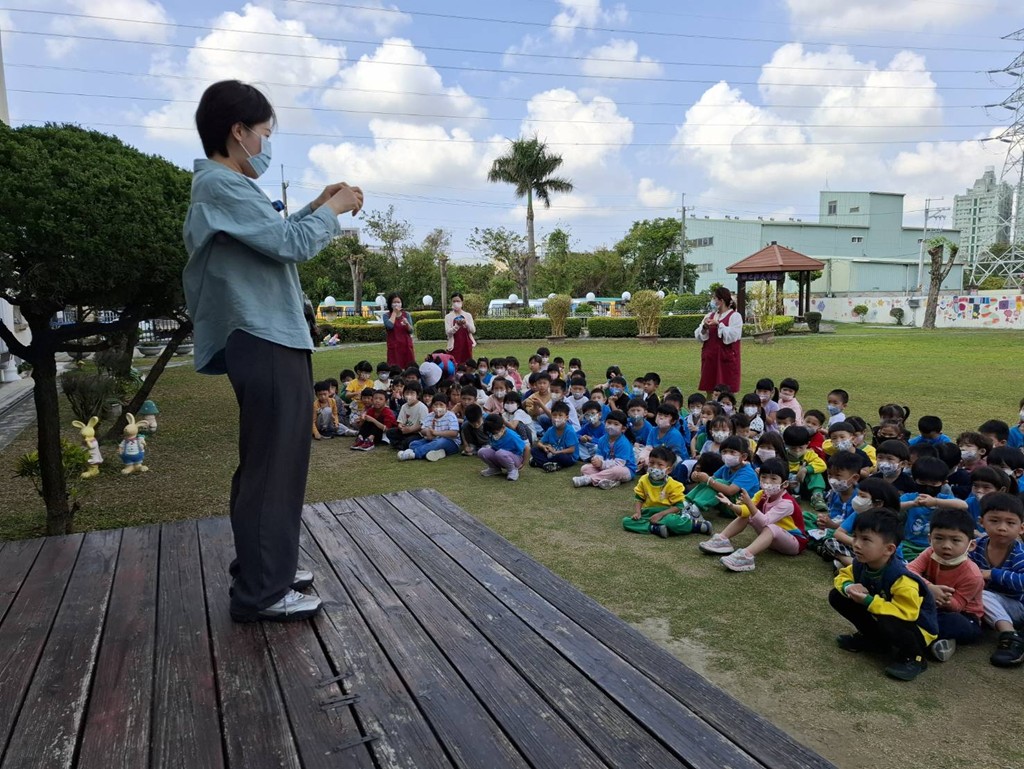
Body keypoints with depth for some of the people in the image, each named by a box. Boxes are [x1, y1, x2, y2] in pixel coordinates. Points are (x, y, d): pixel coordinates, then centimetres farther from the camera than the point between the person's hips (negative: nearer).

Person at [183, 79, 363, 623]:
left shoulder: (224, 186, 19)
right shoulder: (220, 185, -14)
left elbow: (275, 237, 24)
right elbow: (294, 245, -18)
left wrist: (317, 207, 16)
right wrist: (333, 210, -3)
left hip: (263, 342, 11)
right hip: (268, 344, -11)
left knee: (263, 462, 17)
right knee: (275, 464, -6)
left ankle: (260, 568, 29)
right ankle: (261, 592, 2)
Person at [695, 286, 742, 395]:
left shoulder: (735, 316, -4)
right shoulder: (709, 315, 13)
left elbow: (733, 335, -16)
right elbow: (698, 336, 9)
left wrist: (718, 325, -21)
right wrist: (704, 328, -10)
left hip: (726, 358, -5)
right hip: (710, 358, 5)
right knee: (709, 390, 7)